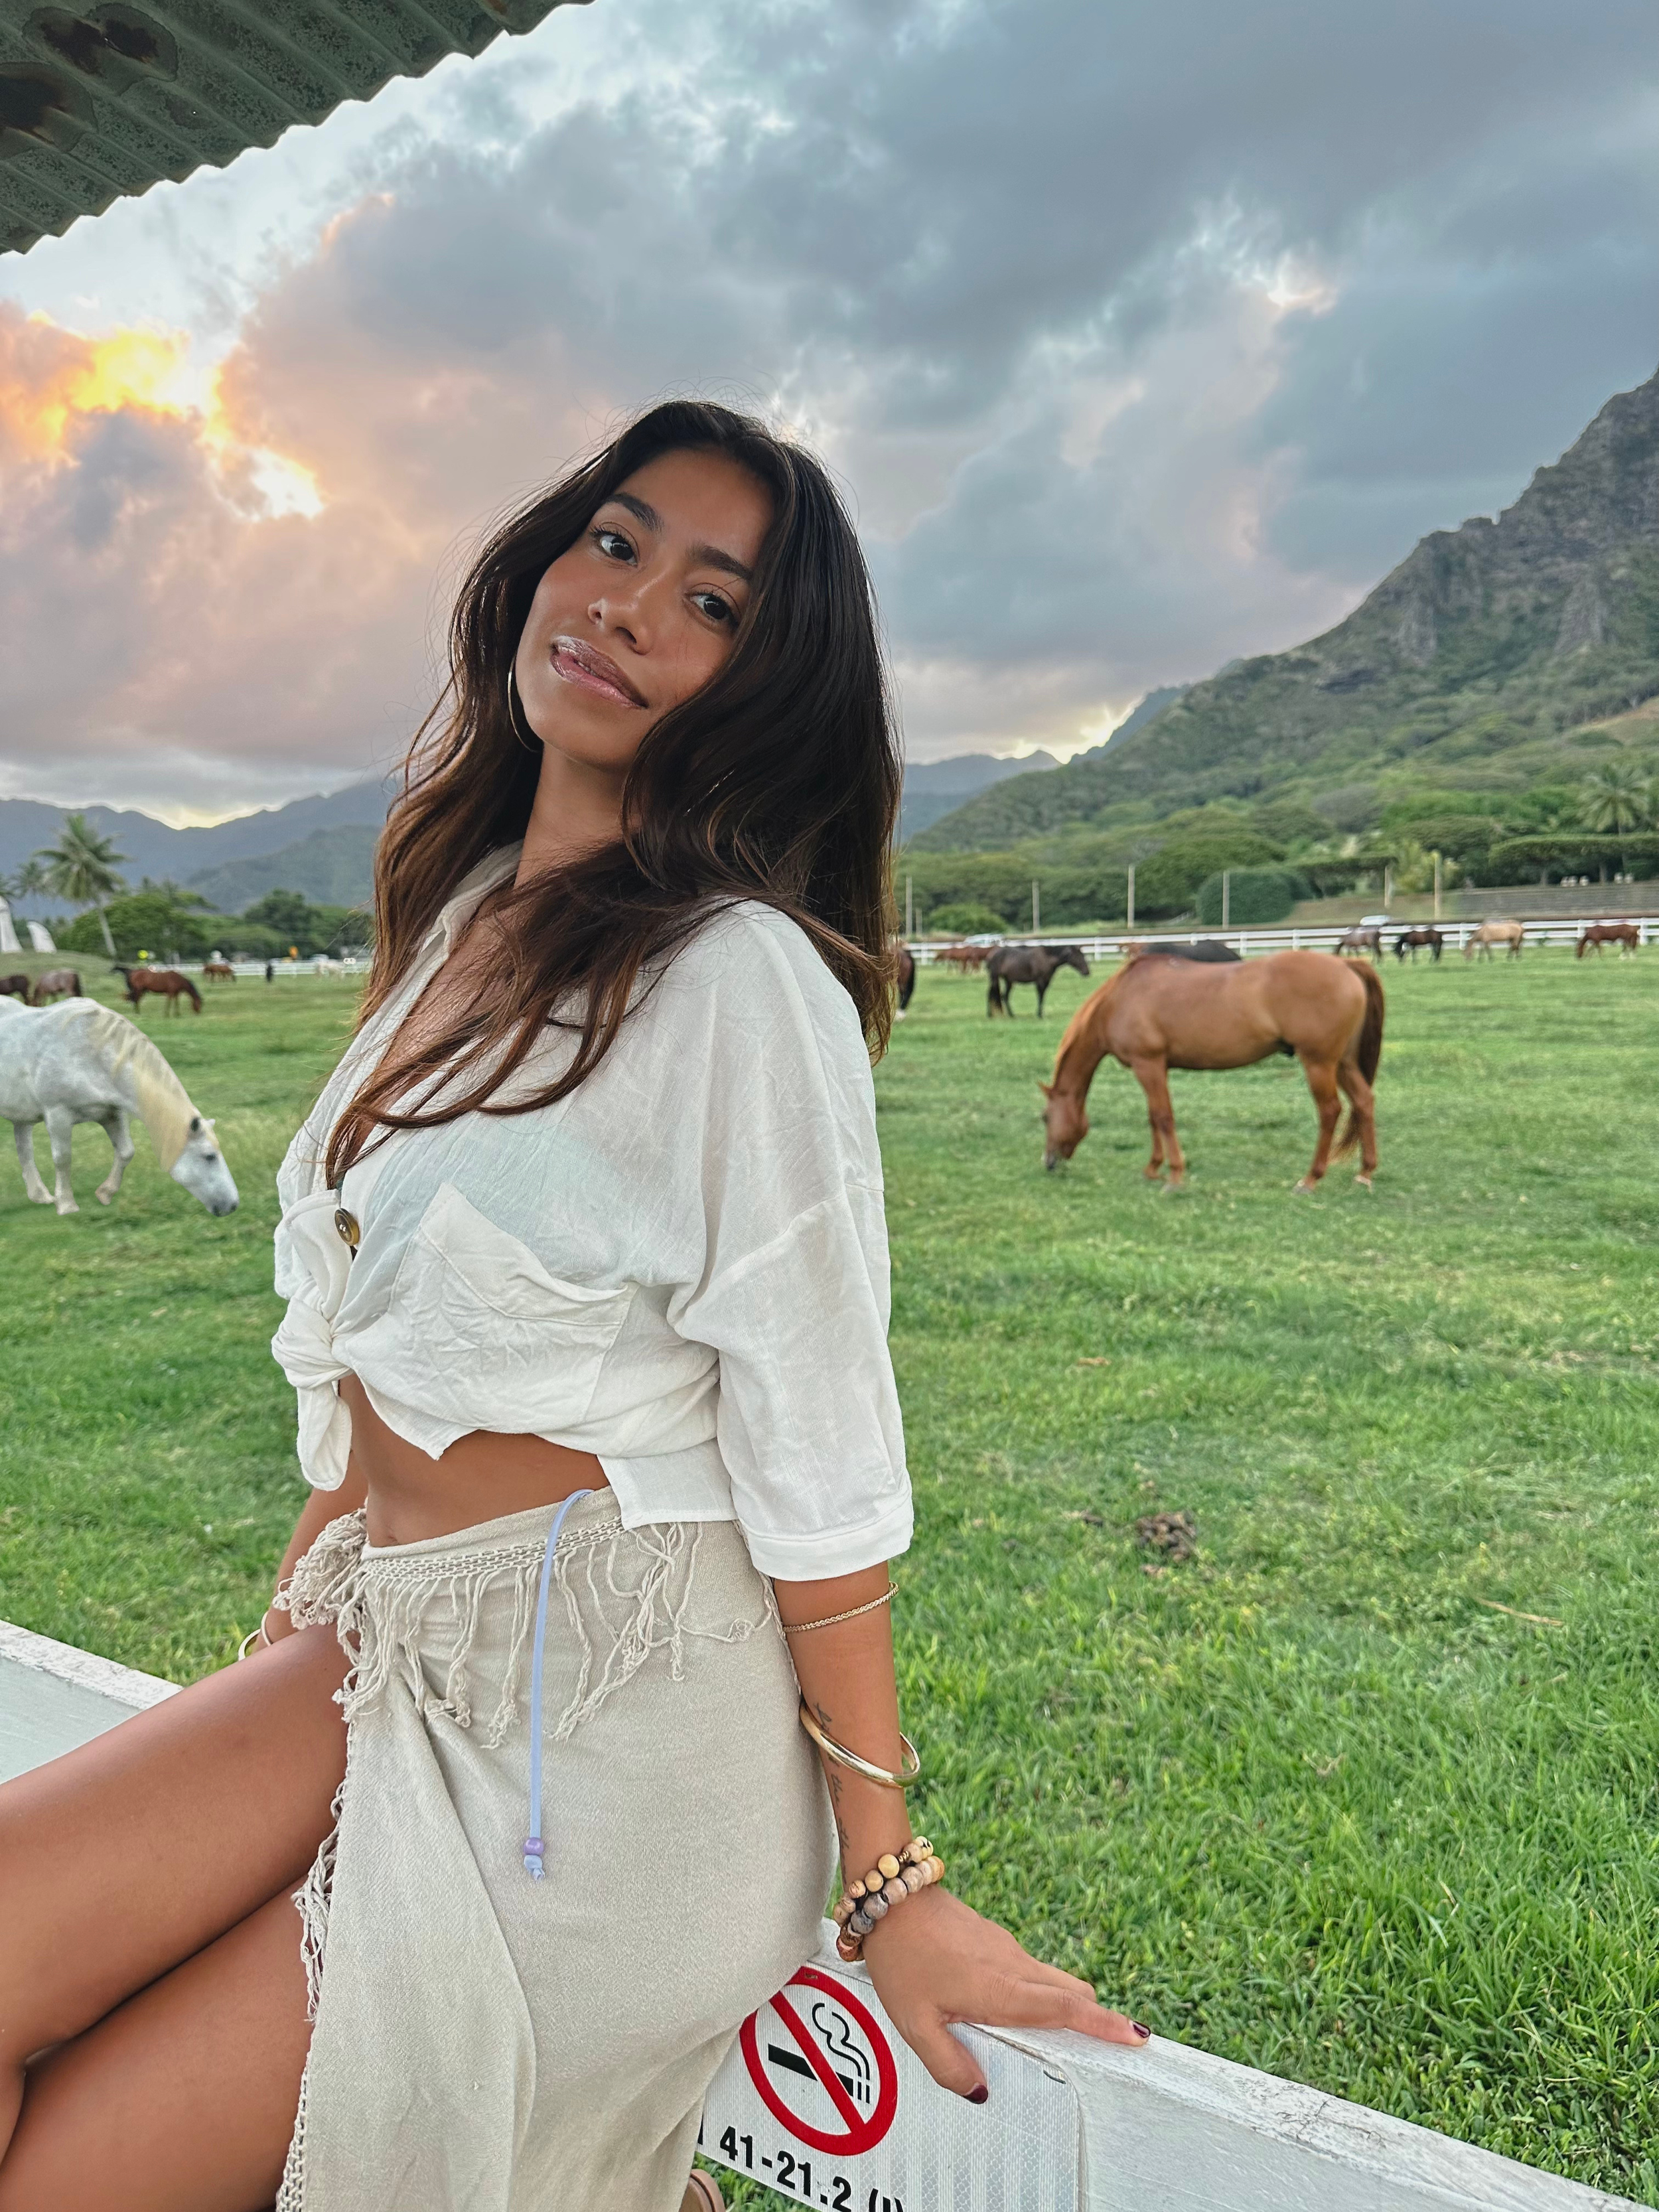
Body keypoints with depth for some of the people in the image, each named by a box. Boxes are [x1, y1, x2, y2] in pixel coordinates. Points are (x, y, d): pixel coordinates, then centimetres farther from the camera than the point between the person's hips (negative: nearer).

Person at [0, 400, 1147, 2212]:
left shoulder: (740, 981, -17)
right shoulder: (467, 910, 8)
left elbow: (819, 1467, -16)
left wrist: (891, 1886, -9)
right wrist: (297, 1605, 16)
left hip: (613, 1736, -7)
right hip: (381, 1660, 7)